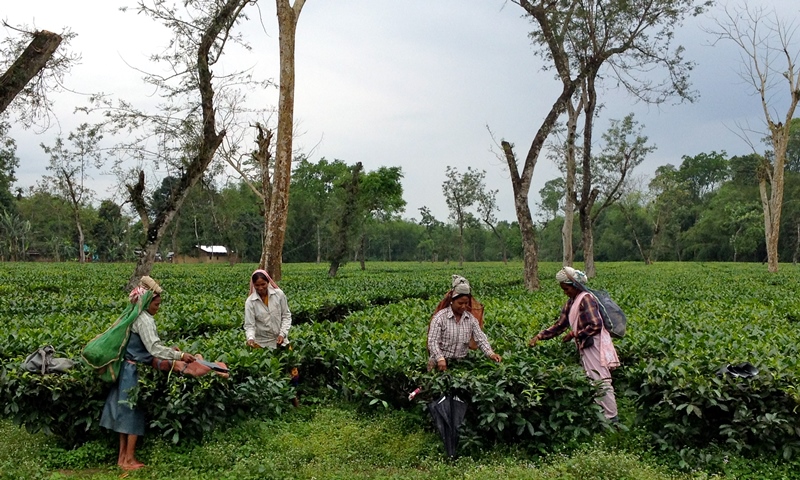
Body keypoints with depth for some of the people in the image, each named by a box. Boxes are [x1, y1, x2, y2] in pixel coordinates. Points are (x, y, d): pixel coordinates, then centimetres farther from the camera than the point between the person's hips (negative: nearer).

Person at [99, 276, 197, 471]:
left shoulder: (135, 316, 11)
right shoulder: (145, 320, -19)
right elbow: (154, 349, -26)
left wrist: (170, 350, 9)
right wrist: (179, 355, -24)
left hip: (128, 369, 9)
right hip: (136, 371, -9)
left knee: (126, 412, 13)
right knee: (134, 412, -1)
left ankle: (122, 456, 21)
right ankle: (129, 459, 6)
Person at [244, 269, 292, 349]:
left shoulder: (279, 294, -9)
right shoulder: (250, 302, -10)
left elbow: (286, 315, -1)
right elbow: (249, 325, -10)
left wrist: (282, 334, -11)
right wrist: (250, 338, -29)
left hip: (280, 339, 1)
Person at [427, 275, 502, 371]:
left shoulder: (471, 319, 6)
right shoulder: (440, 317, -8)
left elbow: (481, 339, 3)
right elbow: (433, 341, -12)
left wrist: (491, 353, -15)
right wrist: (440, 359, -27)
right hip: (441, 363, -4)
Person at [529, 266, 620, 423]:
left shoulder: (586, 299, -15)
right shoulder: (571, 303, 12)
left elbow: (596, 325, -22)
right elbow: (559, 325, 12)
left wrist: (573, 334, -14)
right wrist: (539, 336, 2)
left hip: (595, 346, -9)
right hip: (586, 347, 9)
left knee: (601, 382, -5)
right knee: (592, 382, 13)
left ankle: (611, 417, 3)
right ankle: (601, 414, 20)